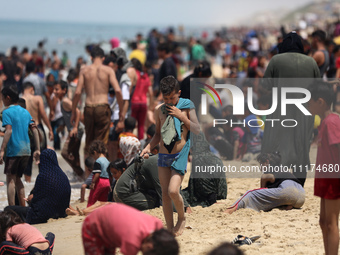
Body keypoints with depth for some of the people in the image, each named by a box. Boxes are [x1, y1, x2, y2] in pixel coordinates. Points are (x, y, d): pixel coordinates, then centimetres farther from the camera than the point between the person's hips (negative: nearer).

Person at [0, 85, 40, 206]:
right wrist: (37, 150, 13)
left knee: (10, 179, -4)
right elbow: (35, 130, 11)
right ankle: (23, 208, 15)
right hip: (26, 150, 7)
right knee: (17, 179, 17)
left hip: (13, 150, -7)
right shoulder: (25, 112, 14)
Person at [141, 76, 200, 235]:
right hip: (163, 155, 4)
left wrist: (181, 116, -13)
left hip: (180, 155, -4)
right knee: (165, 194, 4)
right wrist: (149, 147, 0)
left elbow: (197, 130, -5)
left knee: (173, 191, -17)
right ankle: (169, 228, 14)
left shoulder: (186, 106, -3)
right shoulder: (159, 110, 6)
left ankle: (182, 218, 10)